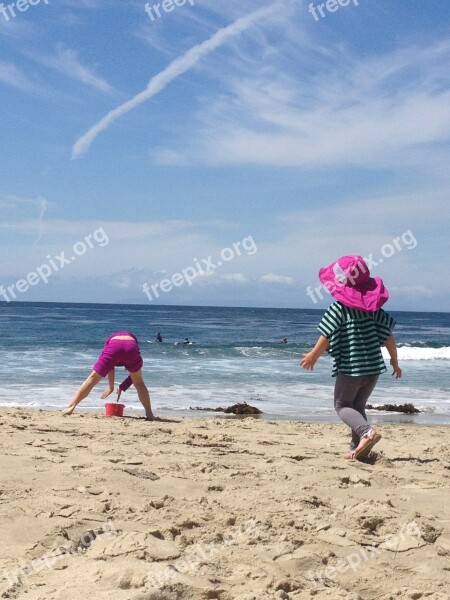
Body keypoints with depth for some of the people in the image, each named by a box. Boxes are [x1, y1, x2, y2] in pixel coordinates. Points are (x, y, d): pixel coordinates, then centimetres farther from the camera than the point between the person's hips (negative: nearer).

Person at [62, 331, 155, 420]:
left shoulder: (111, 339, 41)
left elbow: (109, 366, 28)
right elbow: (134, 376, 36)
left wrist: (111, 387, 34)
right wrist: (122, 388, 41)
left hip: (114, 346, -1)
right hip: (131, 347, 1)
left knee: (92, 379, 10)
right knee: (139, 383, 22)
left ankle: (71, 407, 6)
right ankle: (149, 414, 22)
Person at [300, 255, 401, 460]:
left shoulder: (339, 308, -12)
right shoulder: (373, 306, 3)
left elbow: (326, 337, -11)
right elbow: (387, 335, 4)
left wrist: (312, 356, 4)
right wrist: (394, 359, 16)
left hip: (350, 368, -5)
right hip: (373, 367, 6)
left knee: (342, 405, 9)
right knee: (358, 406, 19)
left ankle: (367, 431, -16)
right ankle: (358, 448, 15)